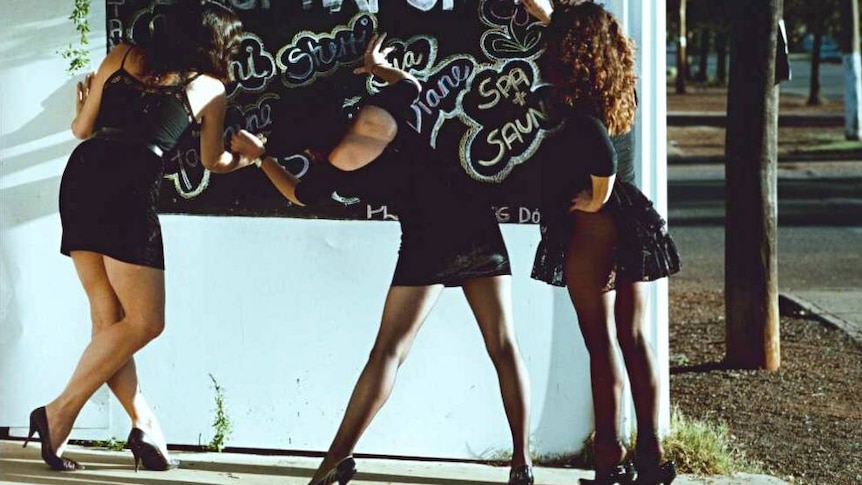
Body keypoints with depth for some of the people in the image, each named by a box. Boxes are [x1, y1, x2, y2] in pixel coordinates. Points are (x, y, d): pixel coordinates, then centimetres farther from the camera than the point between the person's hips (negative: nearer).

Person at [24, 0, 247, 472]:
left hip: (80, 173, 5)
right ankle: (60, 412, -5)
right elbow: (213, 161, 30)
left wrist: (82, 108, 46)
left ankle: (145, 425, 5)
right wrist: (245, 158, 52)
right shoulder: (209, 88, 14)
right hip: (129, 186, -5)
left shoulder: (121, 57, 19)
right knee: (143, 321, 1)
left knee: (109, 318, 9)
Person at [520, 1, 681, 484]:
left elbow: (603, 156, -34)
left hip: (589, 229, -7)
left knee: (602, 341, -2)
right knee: (636, 338, 8)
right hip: (634, 223, 7)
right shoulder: (624, 95, 7)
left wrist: (597, 199, -16)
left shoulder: (579, 112, -15)